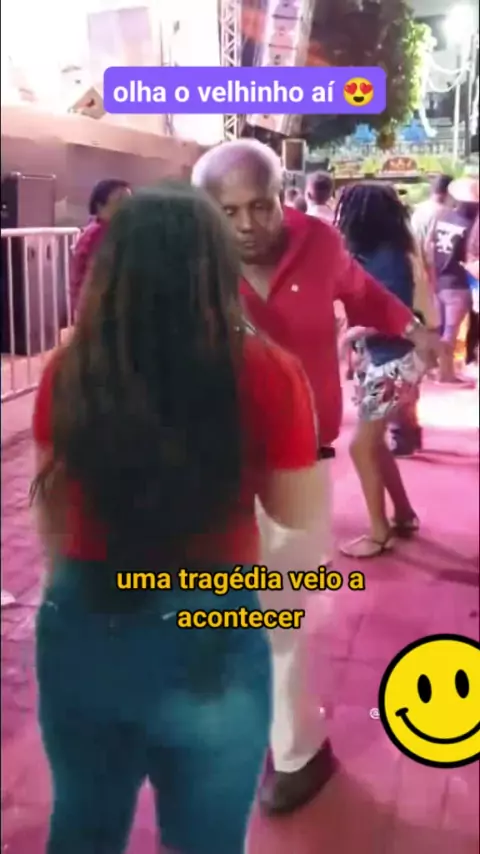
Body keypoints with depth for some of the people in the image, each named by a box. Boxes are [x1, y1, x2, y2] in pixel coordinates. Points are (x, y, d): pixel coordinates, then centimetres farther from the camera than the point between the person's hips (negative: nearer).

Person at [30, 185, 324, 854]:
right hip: (207, 639, -3)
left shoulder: (69, 370, -6)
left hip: (78, 630, 3)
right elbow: (297, 511, -4)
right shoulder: (265, 372, -15)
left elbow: (50, 508, 5)